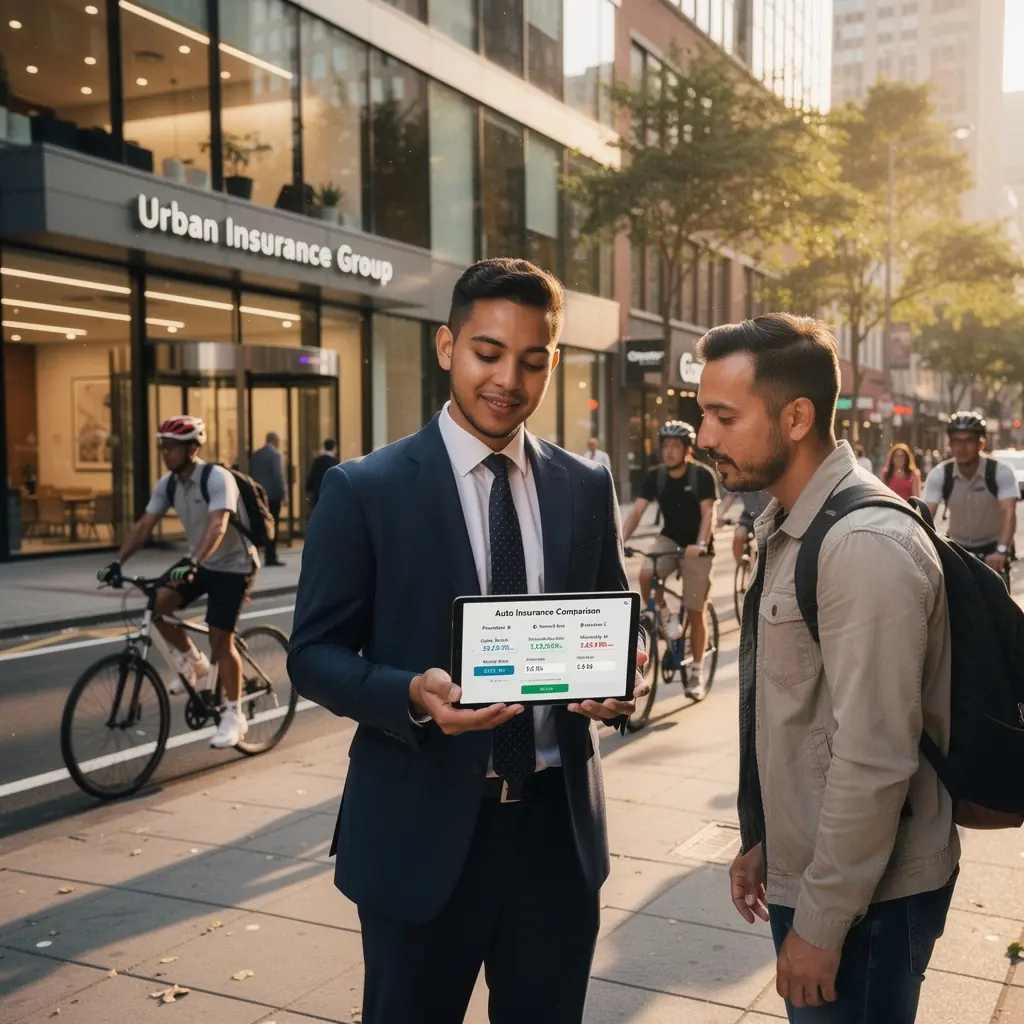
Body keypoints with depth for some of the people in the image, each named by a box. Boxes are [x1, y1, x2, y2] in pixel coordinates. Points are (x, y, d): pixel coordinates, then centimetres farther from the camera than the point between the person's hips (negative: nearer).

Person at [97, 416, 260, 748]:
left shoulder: (218, 478, -24)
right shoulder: (167, 484, -3)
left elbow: (218, 526, -38)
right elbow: (144, 526, -6)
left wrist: (194, 563, -52)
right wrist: (117, 562, -18)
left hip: (233, 565, -6)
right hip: (198, 563, 7)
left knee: (220, 639, -7)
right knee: (158, 603, -15)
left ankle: (233, 716, 7)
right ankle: (193, 664, 8)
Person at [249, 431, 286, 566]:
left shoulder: (255, 454, 11)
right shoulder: (275, 454, -10)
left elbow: (251, 475, 13)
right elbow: (278, 476, -16)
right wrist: (283, 494, -12)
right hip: (273, 495, -7)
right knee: (272, 526, -3)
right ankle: (270, 557, -3)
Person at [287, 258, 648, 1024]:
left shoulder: (587, 488, 4)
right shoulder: (365, 489, -6)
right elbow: (314, 653, -5)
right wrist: (413, 695, -23)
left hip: (558, 825, 3)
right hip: (424, 830, -3)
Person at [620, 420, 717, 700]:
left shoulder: (702, 475, -14)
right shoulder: (655, 476, -5)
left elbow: (708, 512, -23)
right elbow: (636, 511, -11)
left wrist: (700, 544, -39)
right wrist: (620, 540, -27)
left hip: (696, 547, -3)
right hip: (670, 539, 3)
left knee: (695, 613, 0)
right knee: (646, 575, -30)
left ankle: (696, 672, 15)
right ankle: (665, 617, -2)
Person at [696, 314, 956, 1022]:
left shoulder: (866, 545, -24)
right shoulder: (787, 526, 7)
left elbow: (873, 760, -25)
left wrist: (821, 923, -18)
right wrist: (763, 840, 16)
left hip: (862, 897, -8)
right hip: (802, 870, 9)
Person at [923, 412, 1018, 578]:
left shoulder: (1001, 472, -20)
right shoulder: (939, 475, -16)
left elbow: (1009, 513, -32)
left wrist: (1001, 551, -48)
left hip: (992, 548, -2)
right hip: (957, 548, 2)